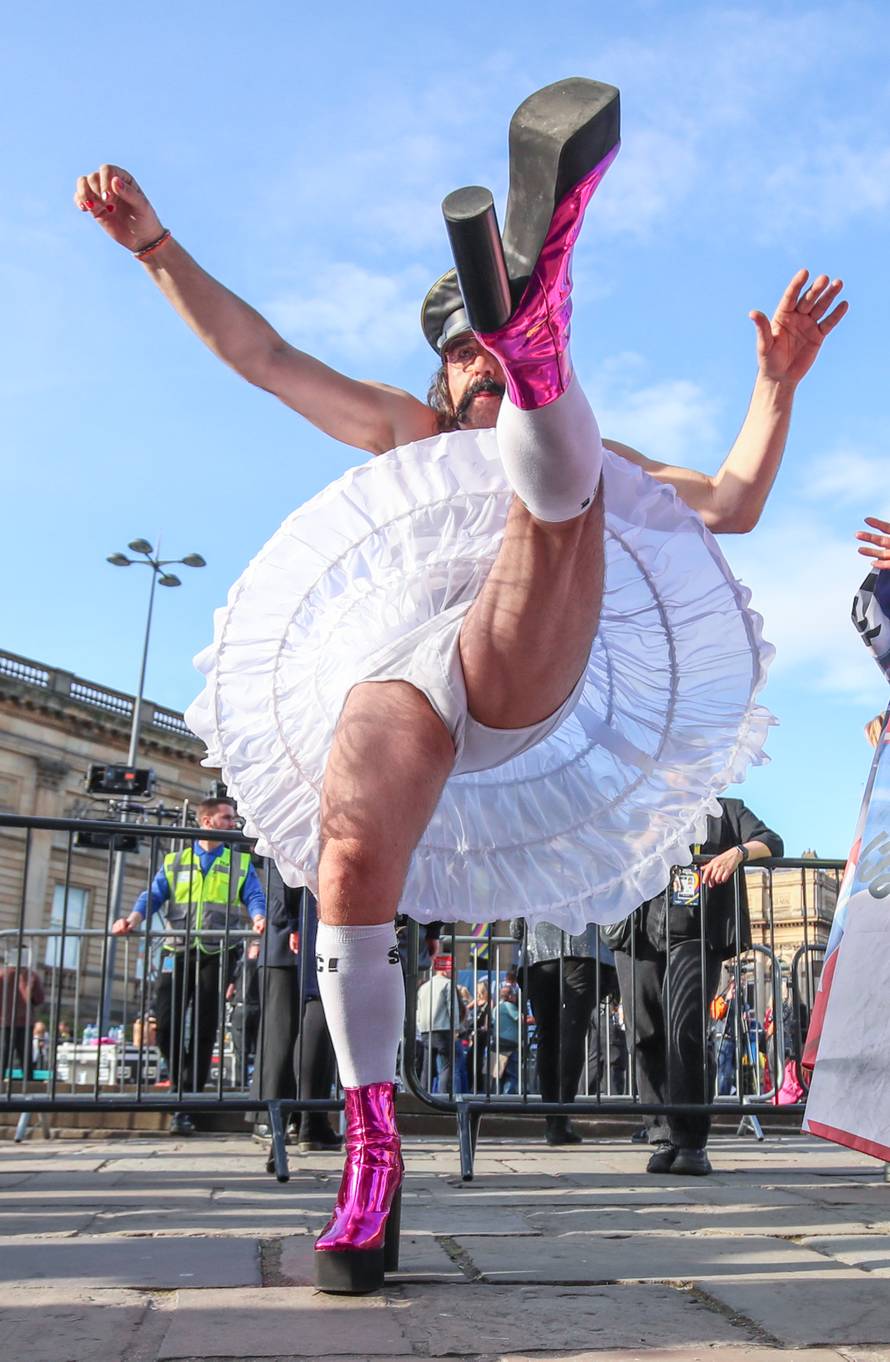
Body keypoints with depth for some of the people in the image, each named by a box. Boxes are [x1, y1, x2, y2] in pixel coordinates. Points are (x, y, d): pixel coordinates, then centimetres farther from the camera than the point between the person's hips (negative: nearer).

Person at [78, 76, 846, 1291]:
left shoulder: (588, 454, 37)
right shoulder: (404, 432, 38)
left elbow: (734, 504, 30)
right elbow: (259, 351, 32)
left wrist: (778, 379, 19)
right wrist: (157, 248, 24)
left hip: (535, 671, 0)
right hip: (399, 663, 1)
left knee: (560, 488, -31)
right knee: (351, 862, -28)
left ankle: (538, 313, -65)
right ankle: (372, 1152, -20)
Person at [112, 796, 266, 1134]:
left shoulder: (240, 863, 14)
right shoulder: (175, 862, 17)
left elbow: (254, 898, 0)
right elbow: (153, 895, 5)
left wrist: (259, 918, -24)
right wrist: (133, 917, -17)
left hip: (217, 953, -1)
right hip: (179, 951, 1)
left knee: (204, 1030, -3)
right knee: (166, 1023, -9)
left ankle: (186, 1107, 4)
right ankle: (183, 1084, 15)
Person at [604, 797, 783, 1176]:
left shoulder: (726, 810, 18)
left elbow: (771, 842, 7)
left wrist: (738, 852, -14)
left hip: (696, 939, -2)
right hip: (640, 937, 2)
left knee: (685, 1032, -17)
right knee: (646, 1039, -2)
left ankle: (691, 1142, -12)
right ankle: (663, 1139, 6)